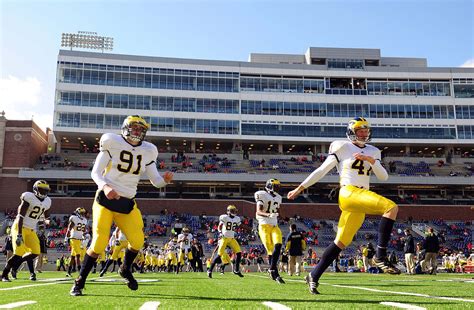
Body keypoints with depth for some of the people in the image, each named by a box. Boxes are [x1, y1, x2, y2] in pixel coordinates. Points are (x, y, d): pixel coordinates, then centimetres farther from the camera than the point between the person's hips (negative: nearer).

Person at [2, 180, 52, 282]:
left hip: (31, 230, 7)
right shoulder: (29, 198, -15)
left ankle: (14, 266, 18)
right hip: (20, 227, -7)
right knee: (19, 253, -14)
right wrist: (19, 234, -23)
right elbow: (20, 217, -17)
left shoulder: (47, 202, 5)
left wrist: (48, 220, -9)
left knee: (35, 252, -3)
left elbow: (46, 217, 18)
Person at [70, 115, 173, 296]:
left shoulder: (147, 151, 7)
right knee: (99, 243, -9)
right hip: (106, 200, -4)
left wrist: (165, 179, -15)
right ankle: (80, 282, 12)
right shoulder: (112, 143, -6)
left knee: (137, 241, -4)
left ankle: (125, 270, 28)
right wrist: (105, 186, -25)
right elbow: (95, 173, -5)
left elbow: (156, 181, 8)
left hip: (127, 203, 4)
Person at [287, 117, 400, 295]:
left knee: (342, 242, 5)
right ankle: (380, 256, -21)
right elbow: (322, 170, 4)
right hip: (349, 193, -7)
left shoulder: (372, 152, 20)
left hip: (363, 196, 7)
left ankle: (314, 277, 14)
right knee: (391, 207, -24)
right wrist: (300, 188, 3)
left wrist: (370, 160, -5)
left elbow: (383, 177, 13)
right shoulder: (342, 147, 3)